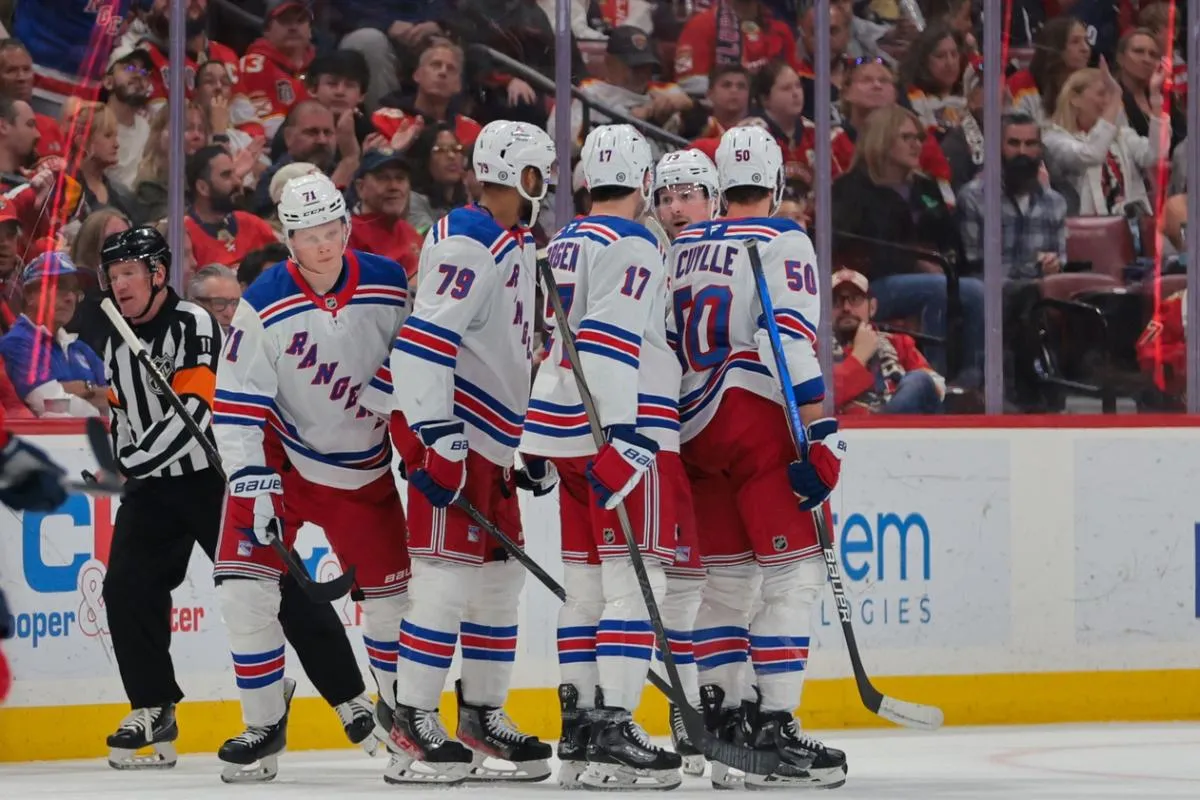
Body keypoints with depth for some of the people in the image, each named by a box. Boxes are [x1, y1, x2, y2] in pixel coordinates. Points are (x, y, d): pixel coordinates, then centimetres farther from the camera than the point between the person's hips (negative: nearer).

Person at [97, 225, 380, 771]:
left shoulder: (193, 326, -15)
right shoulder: (116, 343, 11)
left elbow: (196, 411, -24)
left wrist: (138, 461, -24)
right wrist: (128, 463, 8)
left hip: (217, 475, -7)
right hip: (153, 485, 7)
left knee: (281, 586, -8)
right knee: (127, 590, -4)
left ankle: (352, 699, -4)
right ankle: (153, 710, 7)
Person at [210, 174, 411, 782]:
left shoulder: (388, 286, -11)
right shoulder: (264, 306, -19)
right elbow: (236, 404, -18)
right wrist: (254, 483, -26)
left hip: (362, 467, 2)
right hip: (279, 457, -2)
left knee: (393, 592, 6)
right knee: (244, 587, -16)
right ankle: (265, 724, -1)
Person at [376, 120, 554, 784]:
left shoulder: (517, 248, 20)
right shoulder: (467, 241, -13)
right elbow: (424, 338, -22)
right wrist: (437, 436, -27)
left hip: (492, 438, 10)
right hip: (446, 433, -10)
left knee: (499, 575, 12)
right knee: (447, 572, -12)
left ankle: (482, 717, 19)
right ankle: (413, 724, -10)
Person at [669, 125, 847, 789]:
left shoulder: (682, 248, 16)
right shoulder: (781, 241, -4)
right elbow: (793, 338, -15)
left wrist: (673, 432, 27)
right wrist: (820, 434, -18)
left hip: (694, 428, 7)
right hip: (756, 418, -7)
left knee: (726, 573, 17)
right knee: (792, 574, -7)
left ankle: (715, 713, 17)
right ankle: (774, 727, -17)